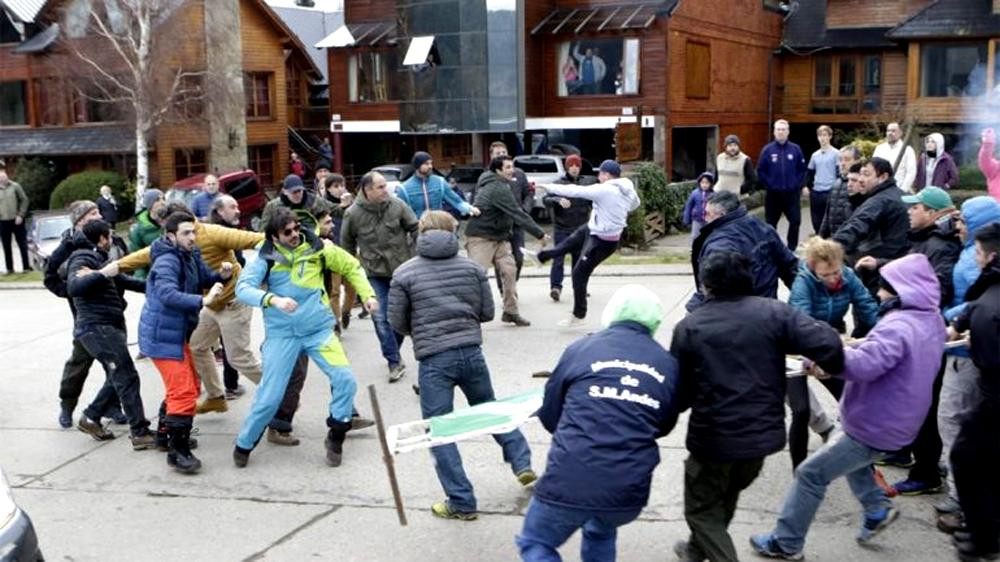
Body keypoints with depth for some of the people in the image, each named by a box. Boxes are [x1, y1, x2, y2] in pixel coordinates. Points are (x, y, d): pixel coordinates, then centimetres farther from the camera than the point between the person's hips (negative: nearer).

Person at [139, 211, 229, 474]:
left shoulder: (191, 256, 7)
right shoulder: (167, 261, -21)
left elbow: (206, 278, 13)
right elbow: (168, 294, -35)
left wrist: (222, 275, -9)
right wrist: (203, 301, -43)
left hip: (178, 334, 10)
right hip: (162, 336, -10)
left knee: (189, 386, 23)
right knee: (183, 391, -14)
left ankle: (165, 433, 38)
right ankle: (178, 452, -9)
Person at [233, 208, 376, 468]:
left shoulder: (316, 248, -1)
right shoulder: (266, 259, -7)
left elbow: (351, 266, 13)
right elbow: (243, 288, -20)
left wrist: (367, 294, 2)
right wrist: (274, 299, -36)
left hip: (319, 328, 2)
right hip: (282, 333, -2)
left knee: (345, 380, -13)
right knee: (269, 396, -1)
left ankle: (335, 438, 11)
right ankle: (244, 445, 24)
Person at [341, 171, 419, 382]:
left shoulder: (397, 205, -9)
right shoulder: (353, 214, -10)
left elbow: (415, 228, 2)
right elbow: (347, 242, 5)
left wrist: (416, 254, 2)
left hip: (401, 268, 1)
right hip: (374, 273, -1)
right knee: (380, 318, -6)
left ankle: (394, 352, 33)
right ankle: (395, 362, 3)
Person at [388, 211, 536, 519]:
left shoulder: (404, 273, -2)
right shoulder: (472, 267, 4)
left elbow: (397, 322, 1)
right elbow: (487, 312, 7)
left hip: (433, 359, -3)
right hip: (472, 352, 3)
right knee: (489, 409, 27)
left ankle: (461, 502, 7)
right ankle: (522, 464, 25)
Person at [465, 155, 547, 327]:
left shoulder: (490, 183, 11)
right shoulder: (498, 189, -20)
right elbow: (518, 214, -23)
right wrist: (540, 234, -22)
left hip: (499, 237, 9)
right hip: (481, 238, -9)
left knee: (509, 271, 0)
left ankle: (510, 311, 7)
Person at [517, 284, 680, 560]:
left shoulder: (581, 349, 0)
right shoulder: (668, 364, 7)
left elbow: (548, 416, 8)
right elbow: (664, 426, 16)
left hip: (572, 480, -3)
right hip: (630, 488, 4)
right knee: (601, 532, 34)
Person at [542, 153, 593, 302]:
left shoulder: (588, 183, 4)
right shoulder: (559, 184, -2)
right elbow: (546, 199, -12)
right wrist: (558, 200, -31)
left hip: (580, 228, 3)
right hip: (561, 228, -3)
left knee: (579, 258, 11)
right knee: (559, 258, -10)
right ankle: (555, 287, -11)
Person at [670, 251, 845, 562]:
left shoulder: (689, 326, -7)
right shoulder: (774, 312, -4)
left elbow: (679, 393, -4)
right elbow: (828, 344, -15)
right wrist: (833, 368, 7)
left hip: (713, 436, -4)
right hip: (764, 432, 4)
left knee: (702, 509, 16)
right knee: (725, 497, 29)